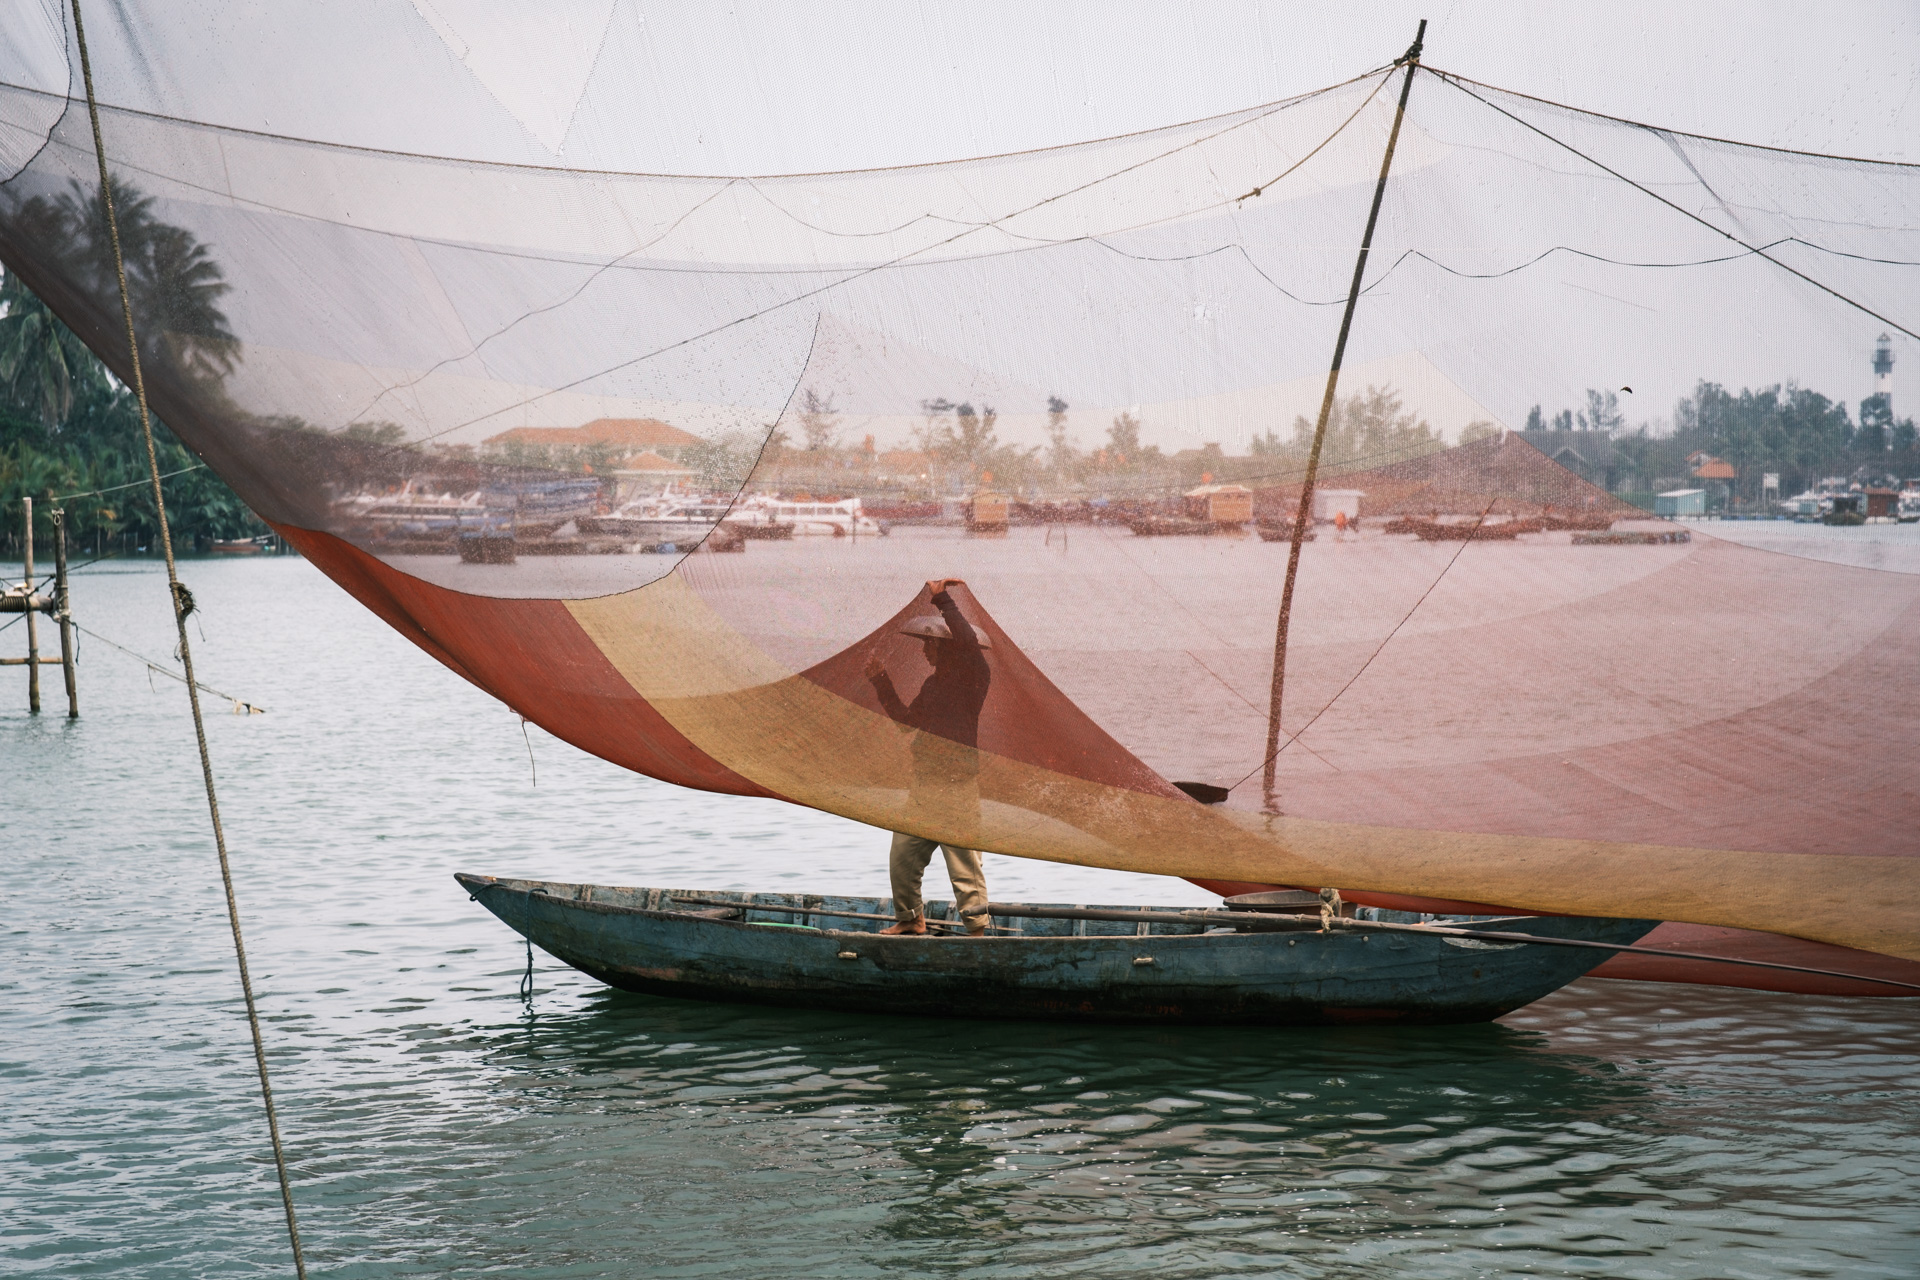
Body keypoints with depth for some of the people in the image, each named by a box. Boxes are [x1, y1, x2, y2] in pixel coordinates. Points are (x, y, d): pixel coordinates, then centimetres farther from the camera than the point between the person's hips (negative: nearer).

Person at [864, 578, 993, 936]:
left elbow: (968, 642, -28)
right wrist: (882, 682, 22)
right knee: (902, 854, 13)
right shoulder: (934, 683, 18)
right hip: (925, 787, 9)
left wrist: (942, 600, -25)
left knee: (964, 862, -6)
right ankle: (910, 918, 30)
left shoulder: (974, 676, -8)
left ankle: (977, 927, 1)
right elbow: (907, 718, 27)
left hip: (959, 787, -9)